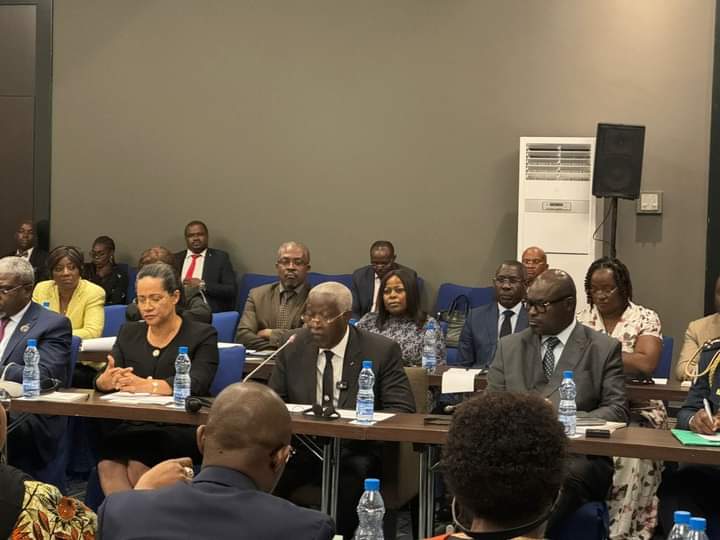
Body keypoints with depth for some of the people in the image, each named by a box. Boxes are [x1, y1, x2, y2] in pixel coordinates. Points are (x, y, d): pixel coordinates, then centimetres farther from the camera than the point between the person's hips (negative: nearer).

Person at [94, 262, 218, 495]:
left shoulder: (202, 335, 3)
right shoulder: (128, 332, 17)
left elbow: (196, 384, -13)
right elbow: (102, 381, 8)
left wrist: (149, 386, -30)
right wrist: (105, 382, -18)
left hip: (180, 429, -3)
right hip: (131, 425, 3)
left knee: (138, 461, -32)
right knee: (108, 462, -29)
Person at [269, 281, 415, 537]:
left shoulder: (382, 351, -4)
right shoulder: (293, 347, 6)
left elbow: (401, 410, -7)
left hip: (355, 452, -3)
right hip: (301, 447, 3)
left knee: (351, 474, -34)